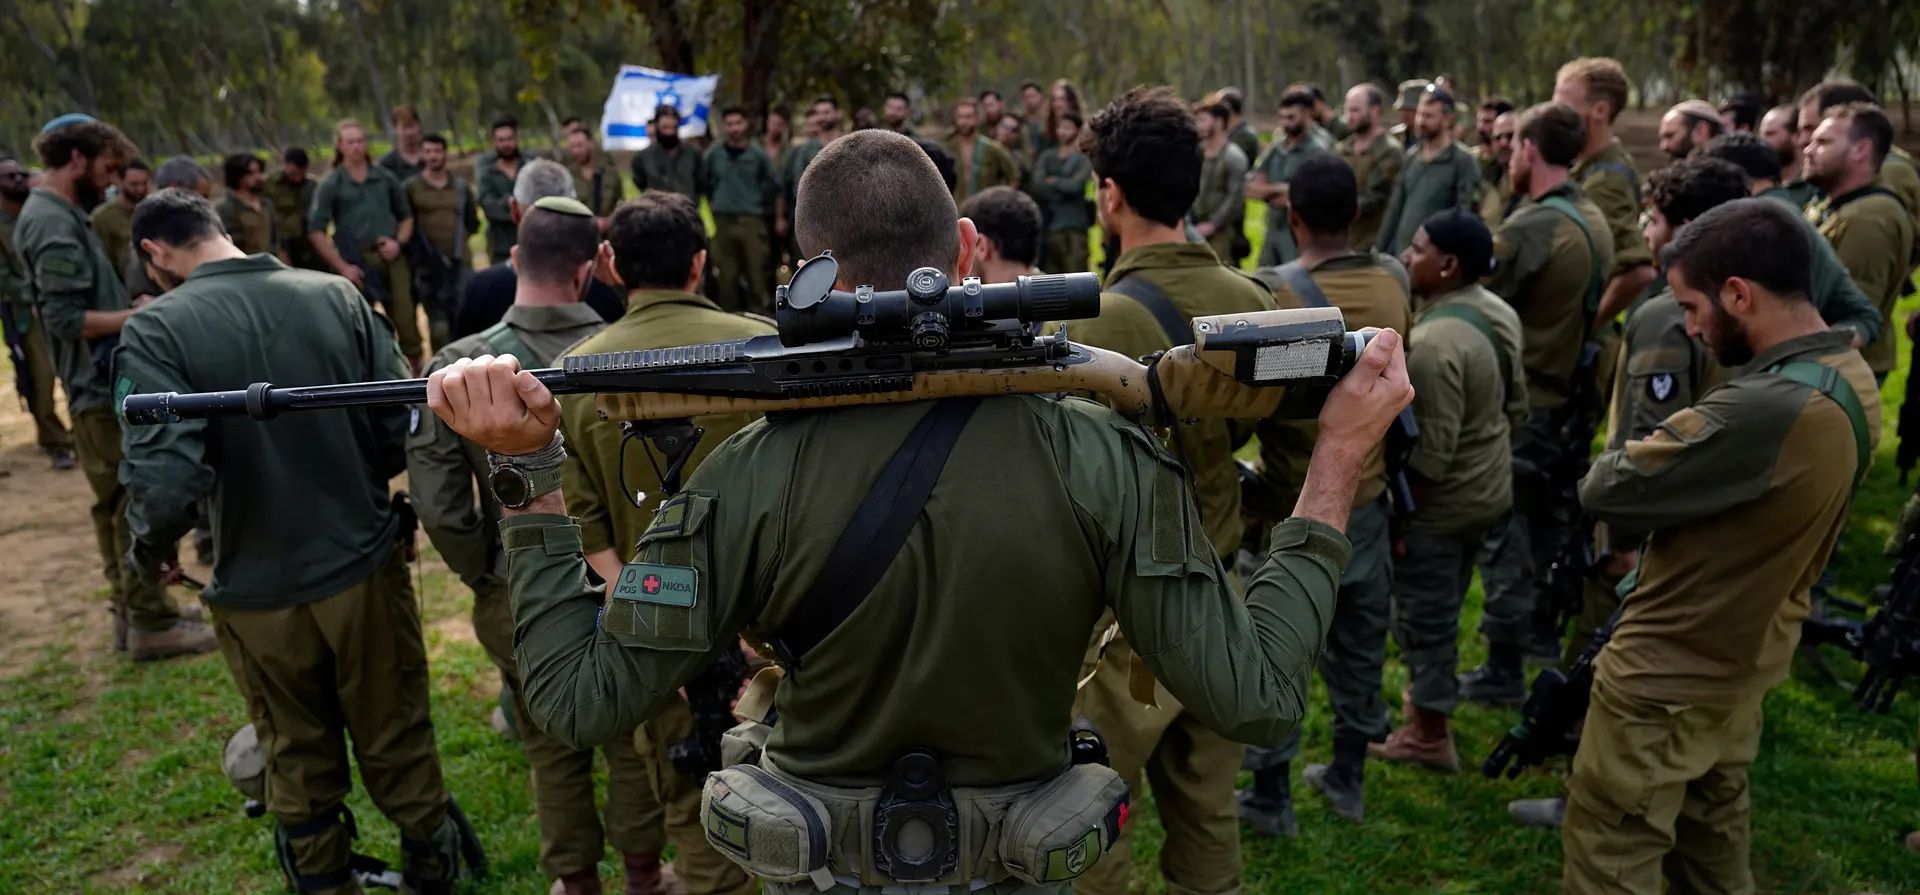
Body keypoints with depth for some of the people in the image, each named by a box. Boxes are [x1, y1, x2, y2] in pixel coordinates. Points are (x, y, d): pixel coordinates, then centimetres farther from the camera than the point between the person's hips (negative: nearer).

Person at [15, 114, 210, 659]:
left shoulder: (57, 215, 14)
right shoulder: (54, 225, -17)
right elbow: (67, 319, -23)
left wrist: (133, 308, 5)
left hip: (103, 385, 10)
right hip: (103, 388, -10)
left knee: (117, 505, 15)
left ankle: (132, 613, 25)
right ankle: (150, 624, 2)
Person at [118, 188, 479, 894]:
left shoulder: (157, 330, -15)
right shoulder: (337, 296, -7)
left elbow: (167, 479, -25)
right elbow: (408, 427, -8)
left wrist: (150, 548, -3)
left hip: (261, 592, -2)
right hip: (367, 570, 2)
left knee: (300, 763, 20)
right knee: (399, 745, 20)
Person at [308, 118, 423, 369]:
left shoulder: (385, 177, 9)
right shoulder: (331, 184, 1)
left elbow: (406, 215, 19)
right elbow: (315, 231, 0)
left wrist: (399, 242, 0)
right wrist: (342, 267, -7)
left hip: (392, 259, 2)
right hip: (357, 264, -2)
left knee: (408, 324, 0)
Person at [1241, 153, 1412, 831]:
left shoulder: (1272, 291, -20)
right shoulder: (1394, 283, -5)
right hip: (1369, 498, 5)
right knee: (1360, 644, 18)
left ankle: (1270, 796, 22)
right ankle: (1347, 779, 35)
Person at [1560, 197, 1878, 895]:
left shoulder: (1767, 406, -33)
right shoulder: (1851, 376, 0)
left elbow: (1606, 491, -24)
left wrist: (1631, 460, -5)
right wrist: (1675, 461, -4)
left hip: (1669, 675, -9)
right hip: (1747, 661, 9)